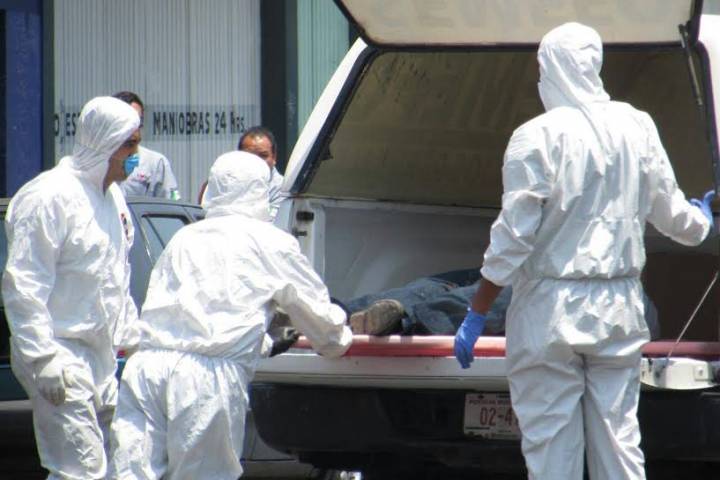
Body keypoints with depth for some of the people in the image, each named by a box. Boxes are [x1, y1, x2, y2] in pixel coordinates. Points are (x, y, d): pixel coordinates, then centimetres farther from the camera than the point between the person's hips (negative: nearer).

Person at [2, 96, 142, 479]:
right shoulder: (49, 197, -15)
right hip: (61, 354, -9)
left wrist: (130, 336, 21)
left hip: (101, 355, 9)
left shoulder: (113, 196, 14)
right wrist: (42, 358, -22)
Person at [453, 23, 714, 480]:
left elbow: (512, 237, -13)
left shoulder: (538, 136, -12)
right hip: (619, 313, 4)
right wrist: (700, 220, 38)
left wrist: (476, 316, -5)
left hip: (550, 313, -4)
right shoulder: (637, 127, 2)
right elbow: (671, 214, 14)